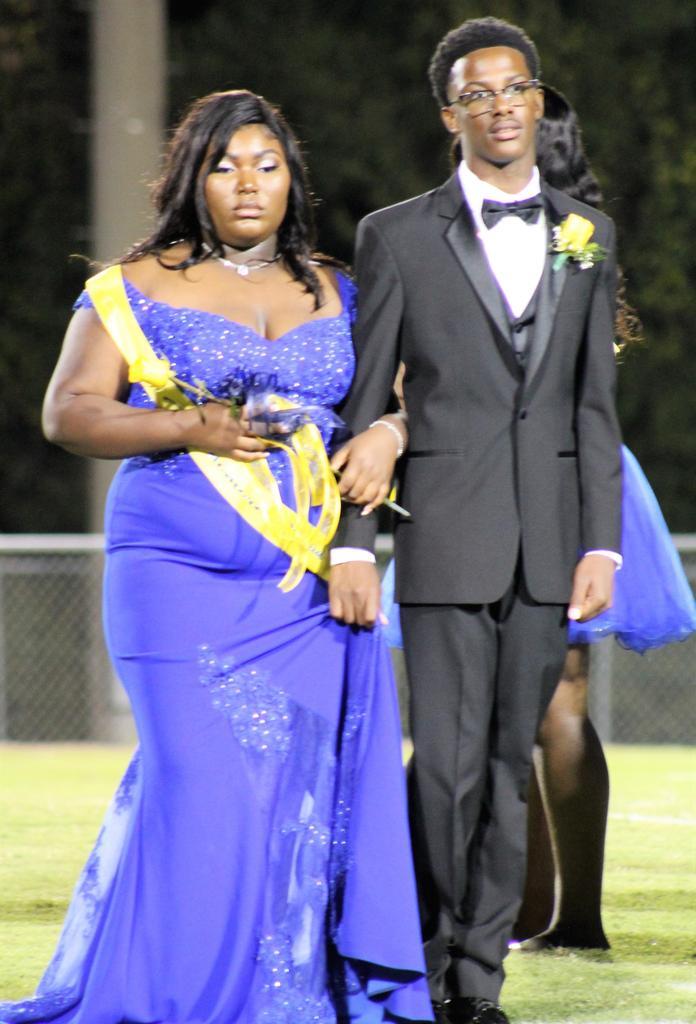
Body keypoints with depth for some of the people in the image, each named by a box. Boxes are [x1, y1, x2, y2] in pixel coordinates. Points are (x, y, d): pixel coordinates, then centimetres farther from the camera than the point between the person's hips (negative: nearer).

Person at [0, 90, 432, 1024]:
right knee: (201, 781, -10)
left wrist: (385, 435, -8)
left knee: (302, 789, -3)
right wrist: (190, 429, -13)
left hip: (309, 587, 3)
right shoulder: (137, 289, 6)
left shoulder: (336, 293, 15)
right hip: (181, 582, -3)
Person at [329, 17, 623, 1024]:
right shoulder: (398, 237, 2)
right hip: (445, 541, -3)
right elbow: (362, 404, 1)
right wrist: (350, 546, -5)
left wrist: (602, 544, 3)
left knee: (511, 763, 5)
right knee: (447, 763, -7)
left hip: (548, 547, 3)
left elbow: (596, 403, 10)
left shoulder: (587, 236, 11)